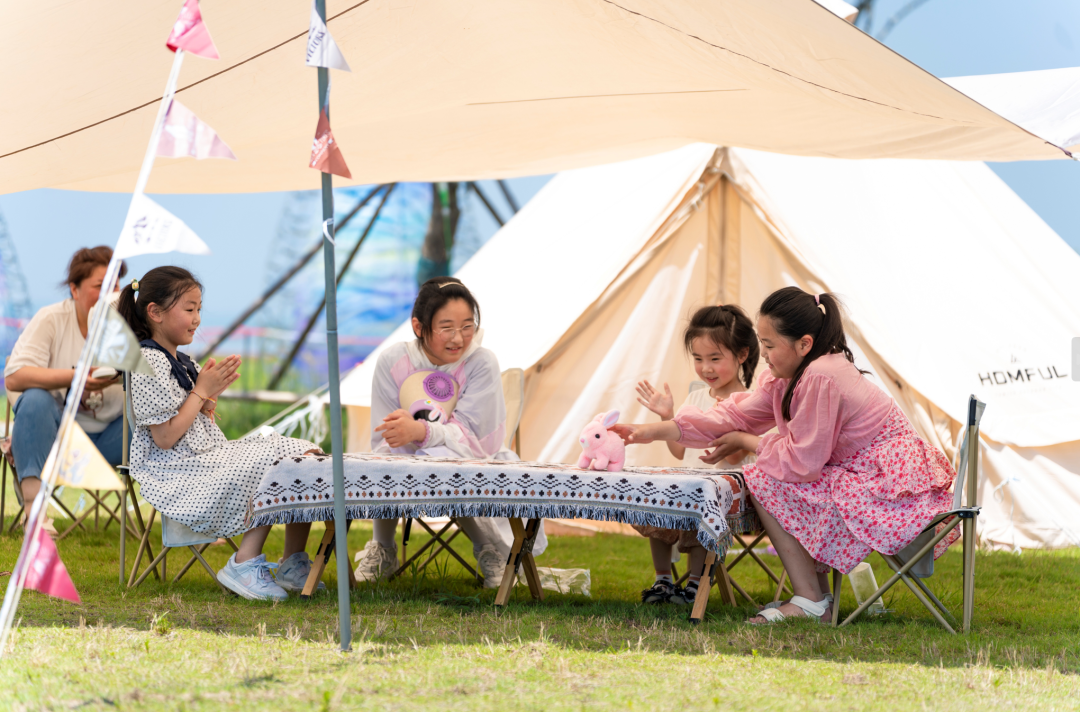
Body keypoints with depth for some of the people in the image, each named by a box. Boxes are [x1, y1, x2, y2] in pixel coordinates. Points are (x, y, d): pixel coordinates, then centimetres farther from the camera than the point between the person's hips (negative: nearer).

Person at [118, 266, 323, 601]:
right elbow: (165, 437, -19)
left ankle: (294, 564, 0)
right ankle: (244, 565, -16)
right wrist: (201, 391, -12)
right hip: (177, 472, -10)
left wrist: (211, 396, 2)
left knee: (305, 454, -2)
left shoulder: (181, 361, 16)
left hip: (210, 455, 10)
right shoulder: (149, 364, -13)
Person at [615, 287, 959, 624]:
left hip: (892, 497, -10)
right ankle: (817, 593, 15)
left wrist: (745, 441, -2)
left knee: (765, 481, -9)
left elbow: (802, 462, -20)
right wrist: (656, 430, 8)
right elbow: (736, 416, 12)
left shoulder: (821, 378, -23)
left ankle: (809, 602, -7)